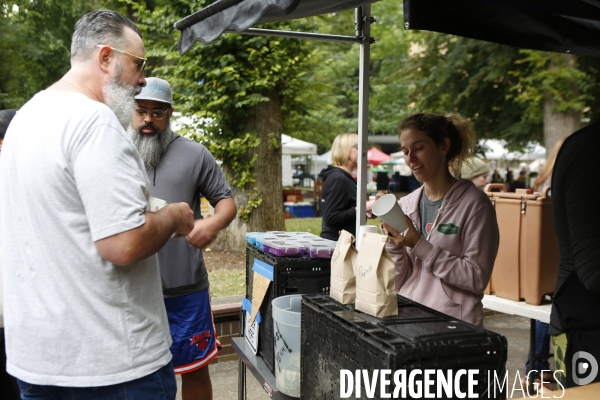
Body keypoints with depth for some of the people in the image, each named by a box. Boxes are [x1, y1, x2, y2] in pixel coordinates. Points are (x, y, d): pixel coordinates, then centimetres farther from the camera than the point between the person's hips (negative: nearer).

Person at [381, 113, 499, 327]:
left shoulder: (474, 204, -5)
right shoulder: (405, 205, 8)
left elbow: (477, 278, -11)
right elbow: (399, 282, 8)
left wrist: (419, 245, -14)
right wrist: (393, 242, -8)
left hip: (452, 324, -4)